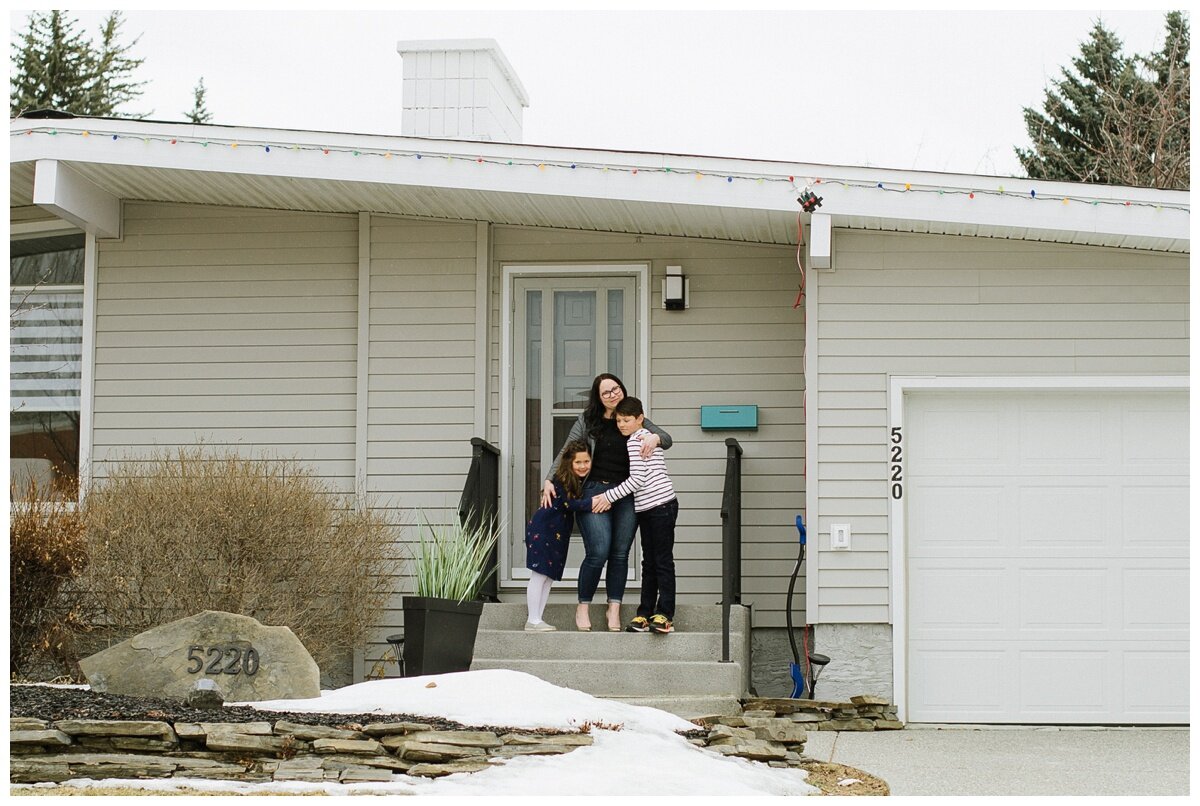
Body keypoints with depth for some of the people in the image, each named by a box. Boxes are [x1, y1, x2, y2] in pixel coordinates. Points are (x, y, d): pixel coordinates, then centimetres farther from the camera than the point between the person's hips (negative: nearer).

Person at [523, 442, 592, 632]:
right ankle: (533, 621, -2)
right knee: (539, 575, -5)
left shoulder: (586, 481, 3)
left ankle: (536, 619, 15)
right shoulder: (561, 480, -18)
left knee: (550, 576, 10)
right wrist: (591, 503, -32)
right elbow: (567, 504, -24)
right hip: (542, 529, -8)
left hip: (559, 534, 8)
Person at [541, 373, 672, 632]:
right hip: (594, 491, -3)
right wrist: (549, 481, -8)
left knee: (620, 554, 2)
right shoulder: (587, 421, 6)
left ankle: (614, 609, 11)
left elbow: (667, 438, 7)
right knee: (598, 552, -12)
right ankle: (583, 607, 4)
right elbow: (566, 453, 5)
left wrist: (654, 438, -16)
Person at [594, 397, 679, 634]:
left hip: (661, 505, -10)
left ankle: (664, 615, -8)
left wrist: (609, 496, -12)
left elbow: (637, 478, -16)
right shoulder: (646, 437, 19)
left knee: (663, 561, -8)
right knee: (649, 563, 9)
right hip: (646, 508, 10)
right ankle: (645, 614, 11)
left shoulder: (636, 440, -10)